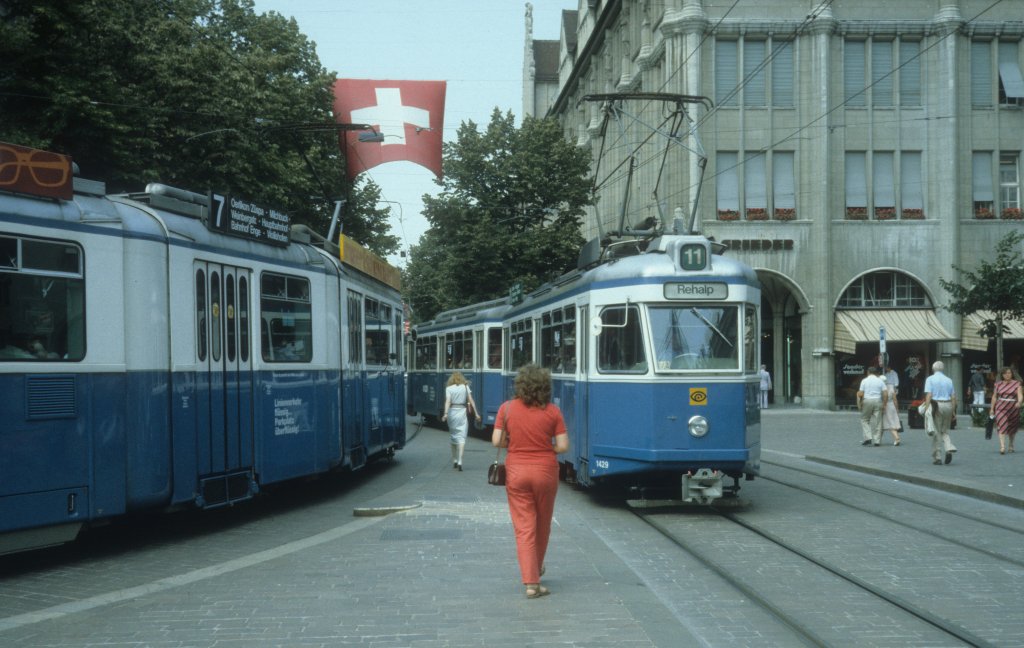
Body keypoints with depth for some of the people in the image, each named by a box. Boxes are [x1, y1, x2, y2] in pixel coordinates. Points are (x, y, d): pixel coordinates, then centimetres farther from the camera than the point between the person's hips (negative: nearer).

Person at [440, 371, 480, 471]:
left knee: (454, 436, 16)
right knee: (461, 437, -4)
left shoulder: (449, 388, 2)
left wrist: (445, 413, -21)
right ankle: (459, 462, -18)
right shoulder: (465, 387, 4)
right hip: (462, 412, -1)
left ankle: (454, 461, 24)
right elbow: (471, 401, -1)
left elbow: (448, 401, -12)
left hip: (452, 412, 1)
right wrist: (476, 413, 1)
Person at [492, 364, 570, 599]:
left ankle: (531, 582, -3)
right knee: (542, 525, 20)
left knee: (524, 527, 3)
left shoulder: (507, 408, -6)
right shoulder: (553, 411, -7)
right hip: (545, 471, 0)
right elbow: (563, 446, -9)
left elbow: (497, 441, -7)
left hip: (516, 472, 0)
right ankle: (537, 569, 39)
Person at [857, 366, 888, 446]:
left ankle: (868, 437, -2)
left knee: (864, 419, 11)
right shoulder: (880, 381, 6)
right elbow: (886, 394, -2)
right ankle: (877, 440, 5)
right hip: (878, 401, 2)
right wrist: (884, 404, 5)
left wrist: (860, 403, 5)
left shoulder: (864, 380, 1)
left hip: (867, 401, -2)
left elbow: (860, 394, -6)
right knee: (877, 421, 5)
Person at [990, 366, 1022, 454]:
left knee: (1012, 428, 14)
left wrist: (1019, 402, -30)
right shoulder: (998, 384, 6)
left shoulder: (1017, 384, 1)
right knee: (1002, 426, -15)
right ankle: (1002, 447, -23)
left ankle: (1011, 445, 37)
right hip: (1001, 407, 0)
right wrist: (992, 408, 10)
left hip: (1013, 408, 0)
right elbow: (994, 397, 12)